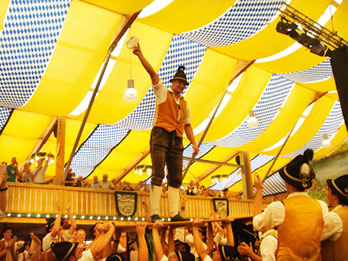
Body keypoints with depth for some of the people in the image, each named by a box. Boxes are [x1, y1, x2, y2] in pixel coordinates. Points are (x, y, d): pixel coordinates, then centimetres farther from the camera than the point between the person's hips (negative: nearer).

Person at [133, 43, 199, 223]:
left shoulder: (184, 104, 24)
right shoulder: (163, 92, 12)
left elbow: (187, 125, 20)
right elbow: (152, 73, 1)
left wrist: (194, 143, 7)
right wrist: (140, 55, -9)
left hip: (177, 141, 5)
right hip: (161, 136, -5)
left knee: (176, 178, 0)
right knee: (158, 175, -11)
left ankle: (174, 214, 2)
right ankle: (155, 213, -10)